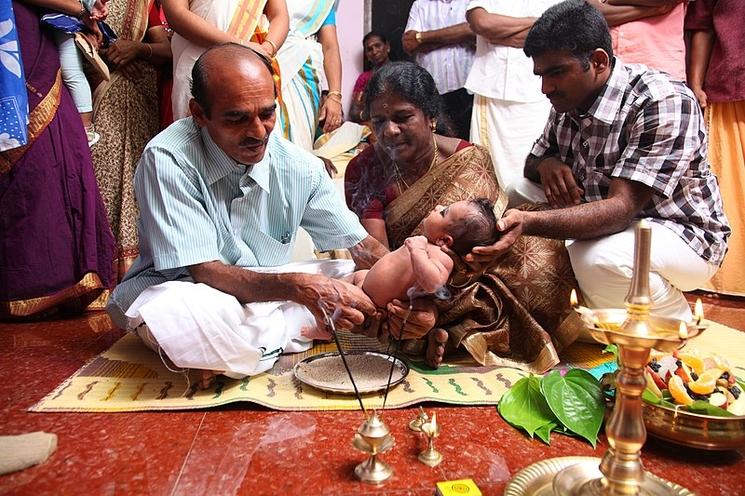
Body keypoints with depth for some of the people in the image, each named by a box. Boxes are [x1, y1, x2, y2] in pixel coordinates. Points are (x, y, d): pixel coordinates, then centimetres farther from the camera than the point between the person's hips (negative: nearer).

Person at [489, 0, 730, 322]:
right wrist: (546, 164, -14)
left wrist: (529, 222, -48)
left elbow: (622, 208, -34)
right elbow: (532, 162, 12)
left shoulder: (664, 103, -25)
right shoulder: (567, 102, -3)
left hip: (679, 232, -7)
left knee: (597, 259, -37)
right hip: (602, 221, 7)